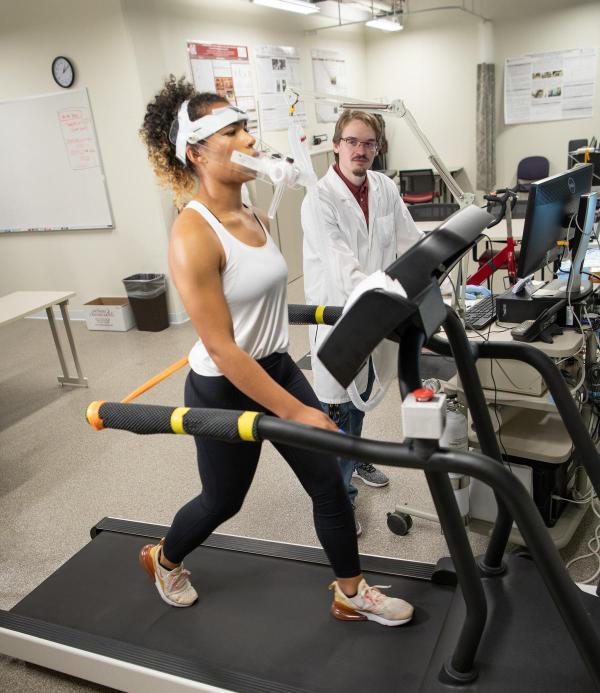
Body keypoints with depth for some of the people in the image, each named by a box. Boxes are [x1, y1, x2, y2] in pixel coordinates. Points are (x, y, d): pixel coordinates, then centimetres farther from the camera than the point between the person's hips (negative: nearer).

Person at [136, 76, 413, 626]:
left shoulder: (255, 217, 1)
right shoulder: (193, 236, -24)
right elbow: (222, 350, -26)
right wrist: (295, 413, -25)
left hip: (278, 367, 7)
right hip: (224, 389, -7)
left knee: (329, 483, 9)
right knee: (223, 500, 16)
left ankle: (352, 594, 31)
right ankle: (163, 559, 49)